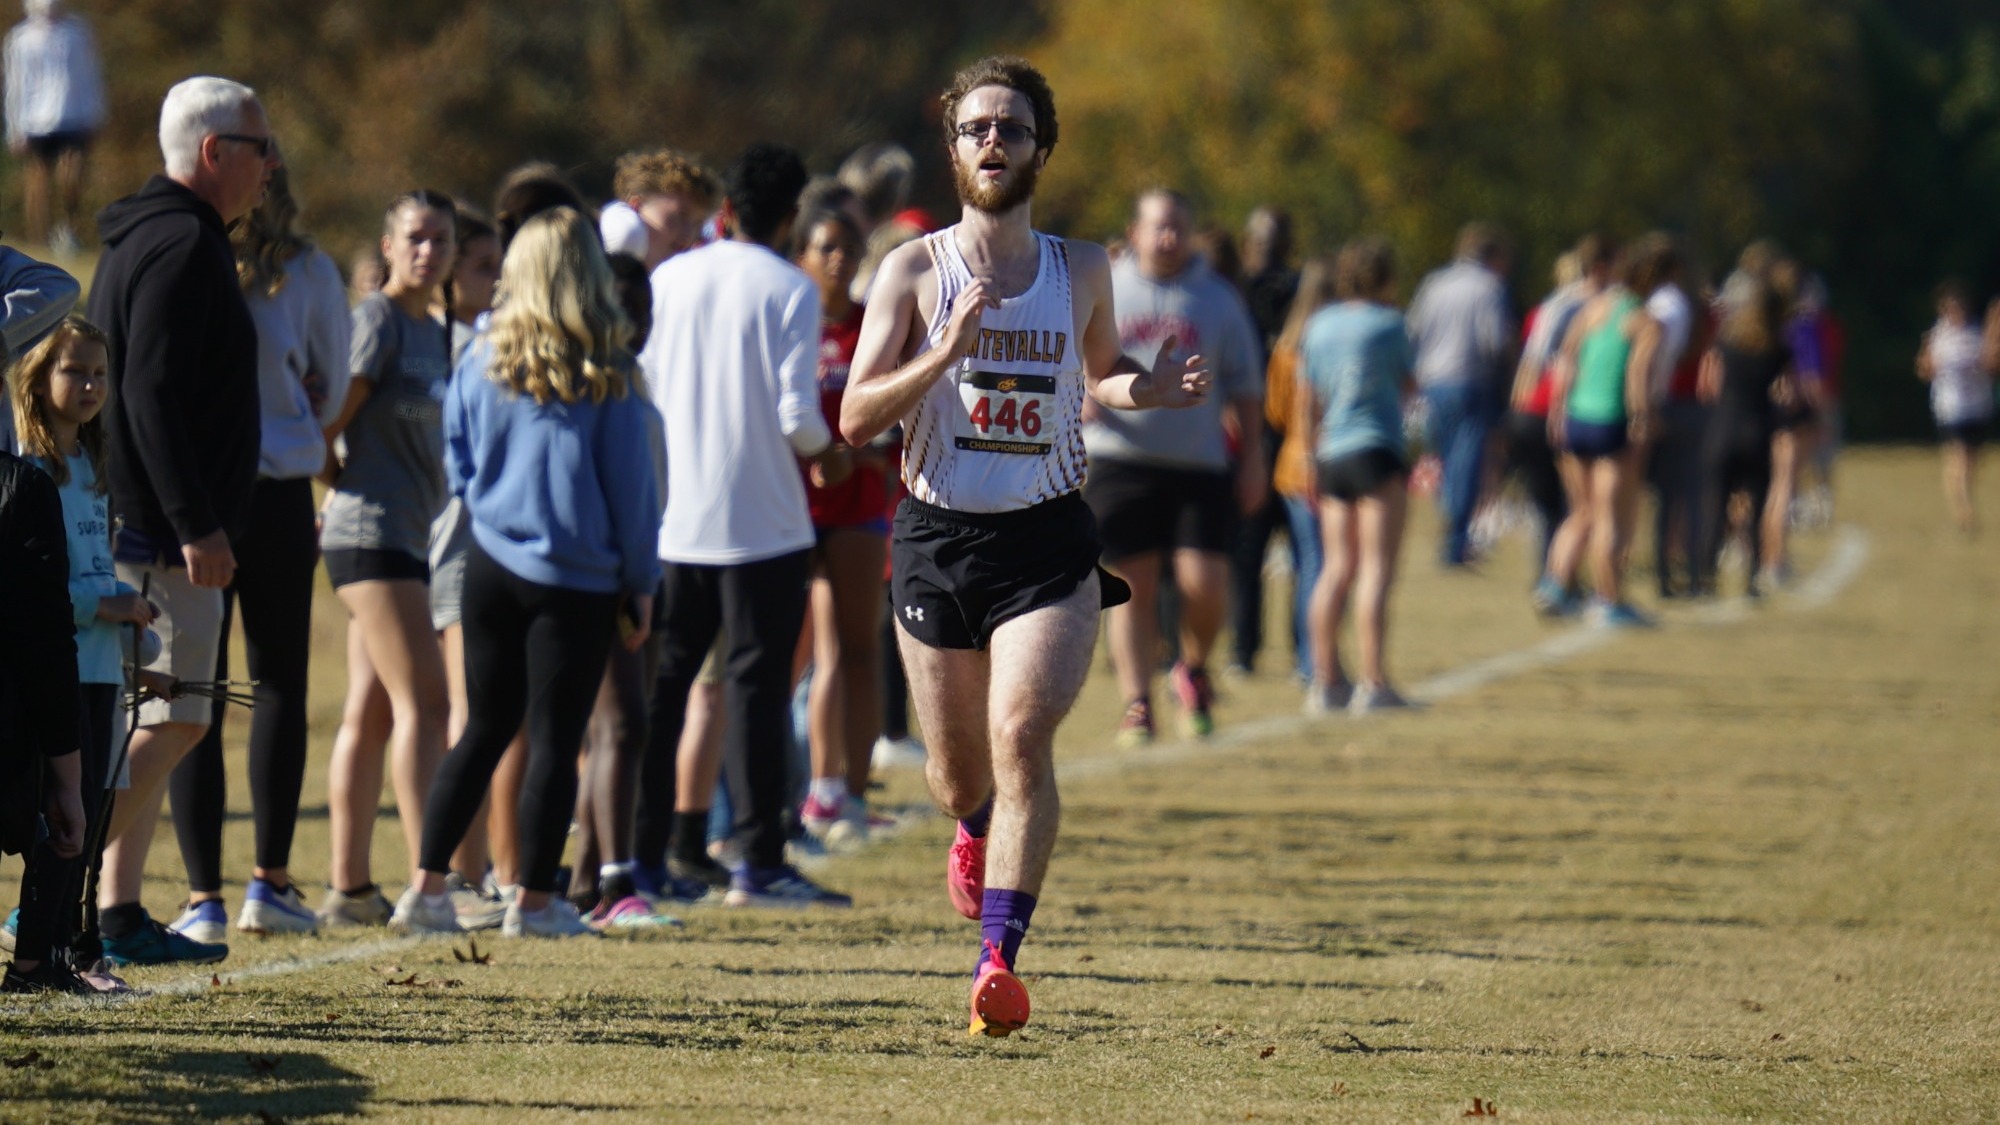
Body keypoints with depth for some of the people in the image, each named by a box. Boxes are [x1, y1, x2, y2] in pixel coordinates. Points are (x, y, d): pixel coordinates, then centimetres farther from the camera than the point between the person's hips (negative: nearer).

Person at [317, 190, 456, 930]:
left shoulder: (436, 332, 16)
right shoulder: (378, 319, -10)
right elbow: (330, 421, -15)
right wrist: (339, 481, -2)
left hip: (409, 535, 9)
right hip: (370, 535, -9)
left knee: (371, 713, 8)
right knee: (421, 703, -13)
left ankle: (348, 888, 11)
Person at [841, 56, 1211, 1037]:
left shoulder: (1082, 271, 5)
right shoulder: (914, 271, -1)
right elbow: (856, 419, -7)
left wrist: (1148, 388, 1)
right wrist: (947, 351, -22)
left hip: (1048, 546, 0)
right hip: (938, 539, 0)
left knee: (1022, 733, -22)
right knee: (958, 780, 10)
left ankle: (998, 958, -24)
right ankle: (978, 829, 49)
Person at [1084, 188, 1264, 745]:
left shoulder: (1218, 298, 11)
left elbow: (1244, 385, 14)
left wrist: (1253, 458, 6)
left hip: (1200, 465, 0)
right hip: (1119, 462, 0)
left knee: (1204, 583, -10)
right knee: (1134, 587, -2)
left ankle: (1194, 669, 18)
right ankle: (1136, 703, 5)